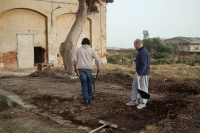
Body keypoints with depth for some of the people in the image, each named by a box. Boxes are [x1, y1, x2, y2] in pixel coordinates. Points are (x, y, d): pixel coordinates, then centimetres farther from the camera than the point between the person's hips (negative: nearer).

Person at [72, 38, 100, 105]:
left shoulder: (78, 49, 8)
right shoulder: (91, 49, 6)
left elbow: (74, 60, 2)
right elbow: (97, 59, 2)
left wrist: (75, 67, 14)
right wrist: (98, 68, 13)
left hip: (81, 68, -1)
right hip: (89, 68, 1)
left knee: (84, 83, -1)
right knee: (89, 82, 21)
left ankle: (86, 99, -2)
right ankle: (90, 95, 33)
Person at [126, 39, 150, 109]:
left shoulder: (143, 52, -22)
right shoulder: (141, 51, 9)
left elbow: (144, 65, -26)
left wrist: (139, 74, -27)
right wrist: (136, 61, 14)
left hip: (143, 73, -10)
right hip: (138, 72, 10)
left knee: (143, 88, 2)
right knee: (134, 86, 14)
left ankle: (143, 103, 14)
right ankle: (134, 101, 24)